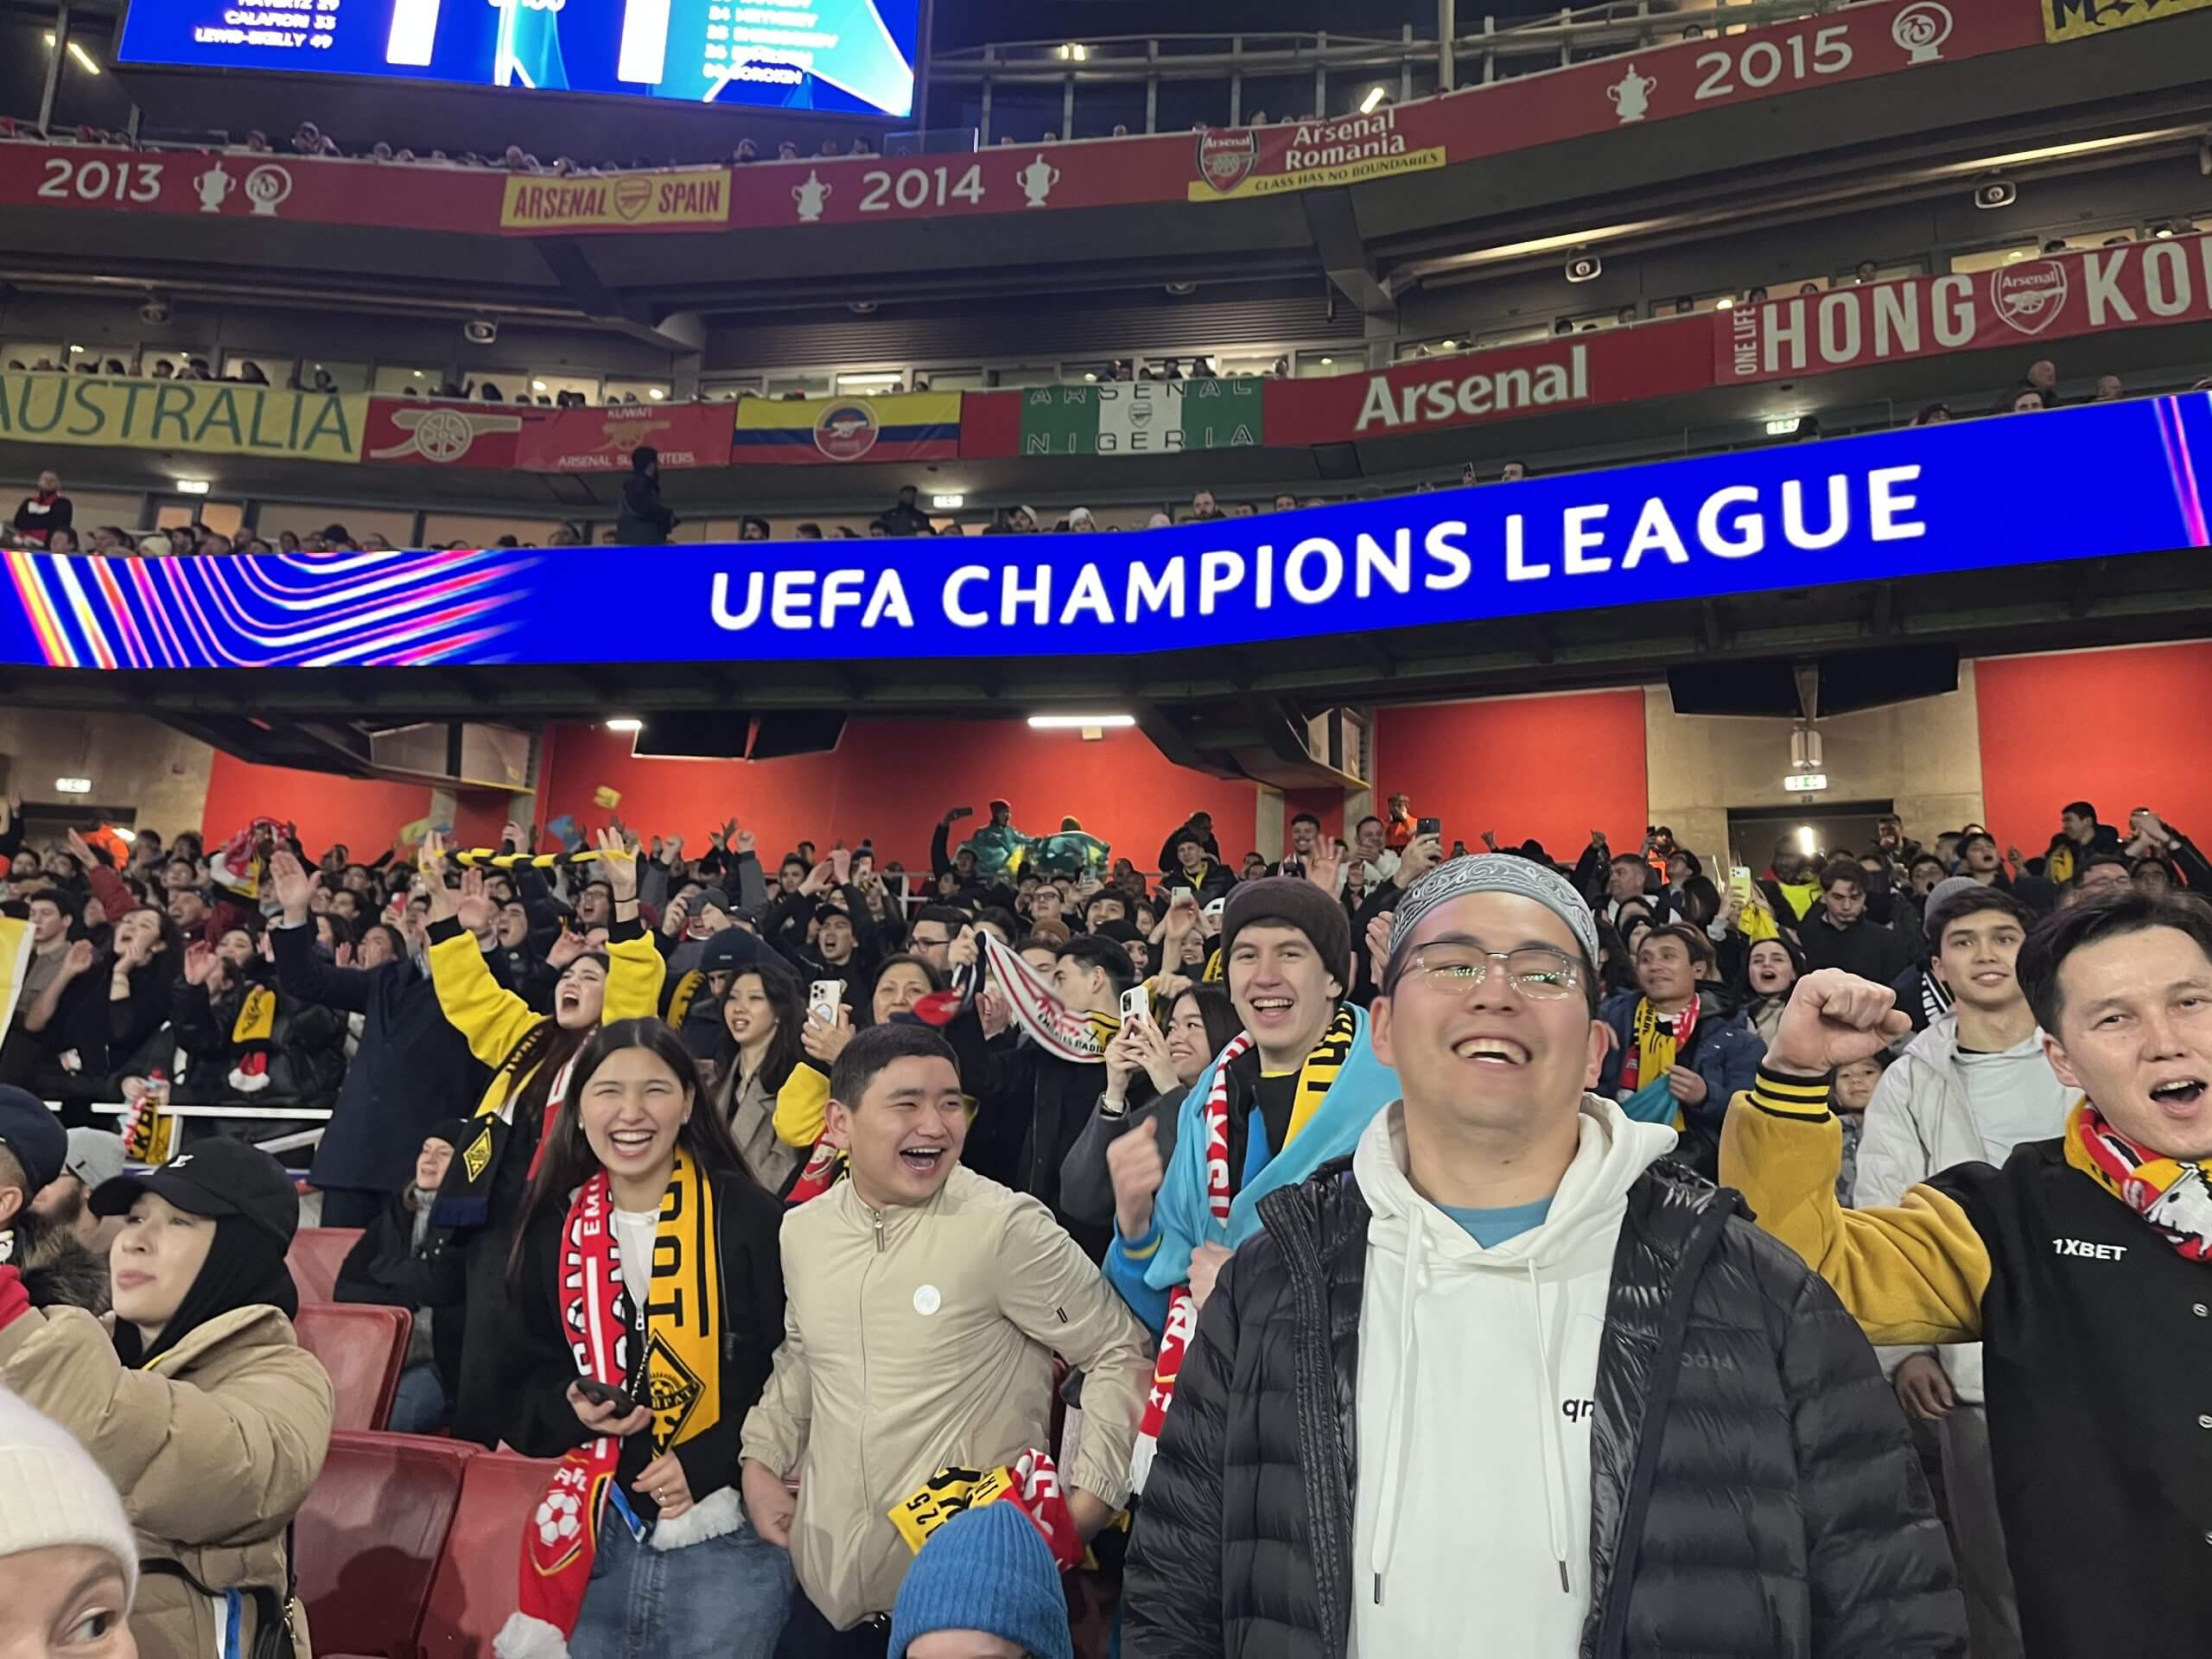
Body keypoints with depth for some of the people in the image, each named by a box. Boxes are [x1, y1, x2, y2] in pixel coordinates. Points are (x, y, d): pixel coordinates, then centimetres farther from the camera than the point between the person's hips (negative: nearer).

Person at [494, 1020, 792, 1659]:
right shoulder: (553, 1229, 4)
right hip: (597, 1535, 4)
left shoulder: (747, 1217, -10)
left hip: (727, 1538, -3)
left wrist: (707, 1464, -17)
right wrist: (570, 1409, -7)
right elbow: (525, 1377, 13)